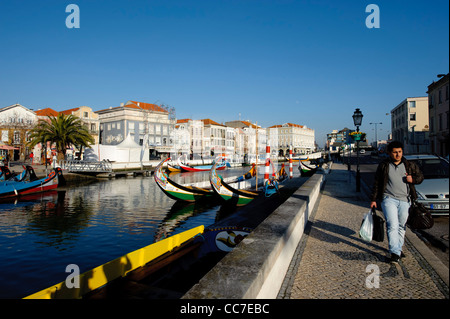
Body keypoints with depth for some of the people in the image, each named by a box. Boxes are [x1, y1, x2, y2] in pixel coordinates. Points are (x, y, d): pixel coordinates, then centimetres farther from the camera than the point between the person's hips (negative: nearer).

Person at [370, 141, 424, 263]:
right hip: (389, 199, -3)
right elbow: (376, 184, 7)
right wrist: (373, 199, 5)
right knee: (393, 225, -13)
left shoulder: (409, 165, 8)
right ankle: (395, 252, -12)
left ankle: (398, 248, 28)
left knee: (402, 226, 12)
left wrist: (413, 179, -4)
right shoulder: (383, 166, 2)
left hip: (405, 200, 3)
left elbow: (420, 176, 20)